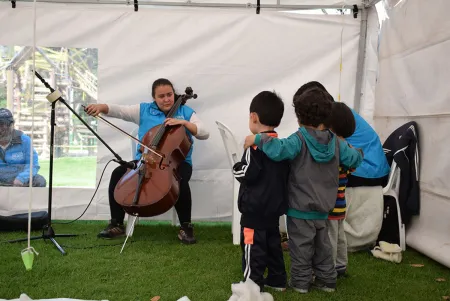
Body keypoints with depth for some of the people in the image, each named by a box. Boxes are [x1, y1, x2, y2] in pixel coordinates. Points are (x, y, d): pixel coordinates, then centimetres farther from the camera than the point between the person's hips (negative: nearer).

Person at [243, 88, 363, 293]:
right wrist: (358, 152, 28)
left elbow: (278, 150, -37)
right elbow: (355, 159, 6)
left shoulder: (299, 140, -19)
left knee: (301, 246, 8)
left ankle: (301, 281, 17)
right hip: (323, 209, 6)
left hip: (300, 209, -5)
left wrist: (258, 139, -27)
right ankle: (327, 280, 28)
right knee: (322, 245, 20)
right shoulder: (336, 142, -2)